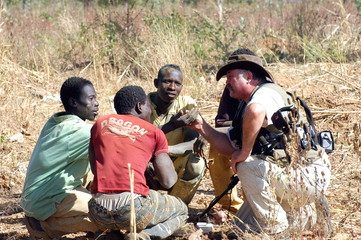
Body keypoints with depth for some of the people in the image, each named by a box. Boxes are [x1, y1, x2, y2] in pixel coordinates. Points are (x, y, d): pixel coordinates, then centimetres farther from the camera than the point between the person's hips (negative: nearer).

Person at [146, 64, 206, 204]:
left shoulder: (187, 104, -10)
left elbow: (193, 144, -20)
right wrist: (171, 126, -40)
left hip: (176, 168, 0)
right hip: (148, 170, 0)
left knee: (196, 162, -30)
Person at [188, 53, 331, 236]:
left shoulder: (268, 91, -15)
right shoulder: (243, 109, 16)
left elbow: (255, 112, -40)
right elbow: (230, 147, 11)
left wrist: (245, 152, -30)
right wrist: (202, 127, 1)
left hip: (311, 177, -10)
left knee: (247, 166, -28)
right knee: (244, 226, 10)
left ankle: (275, 227, -15)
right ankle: (302, 214, 20)